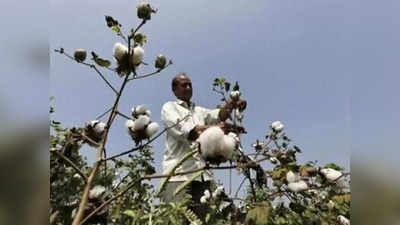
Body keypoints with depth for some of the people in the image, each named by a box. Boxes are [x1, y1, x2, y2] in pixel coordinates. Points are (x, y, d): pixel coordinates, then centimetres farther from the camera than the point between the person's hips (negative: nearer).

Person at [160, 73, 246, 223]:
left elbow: (219, 115, 3)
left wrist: (231, 105, -19)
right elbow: (184, 131, -10)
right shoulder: (169, 107, 8)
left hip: (202, 174, 5)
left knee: (201, 218, 2)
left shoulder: (199, 111, 23)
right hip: (178, 173, -4)